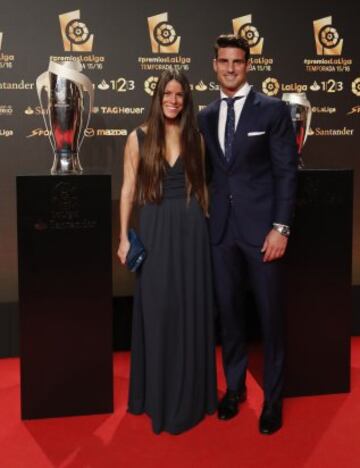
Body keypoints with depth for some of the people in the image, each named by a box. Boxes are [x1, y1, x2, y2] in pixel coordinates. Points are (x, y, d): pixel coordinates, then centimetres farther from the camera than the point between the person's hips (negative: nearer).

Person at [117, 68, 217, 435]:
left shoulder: (194, 137, 7)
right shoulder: (139, 137, 1)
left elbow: (201, 185, 9)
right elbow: (129, 189, 1)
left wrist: (207, 223, 5)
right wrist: (124, 236, -3)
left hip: (191, 228, 2)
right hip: (155, 229, -2)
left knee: (192, 309, 7)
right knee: (157, 310, 4)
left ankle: (189, 394, 23)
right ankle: (157, 393, 21)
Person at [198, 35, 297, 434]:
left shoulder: (273, 109, -2)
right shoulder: (206, 117, 12)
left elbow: (286, 172, -5)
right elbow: (208, 172, 13)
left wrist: (280, 227, -12)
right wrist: (205, 218, 6)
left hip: (261, 227, -4)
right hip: (221, 229, 4)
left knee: (270, 315, 4)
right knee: (228, 311, 11)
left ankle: (273, 398, 19)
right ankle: (234, 387, 29)